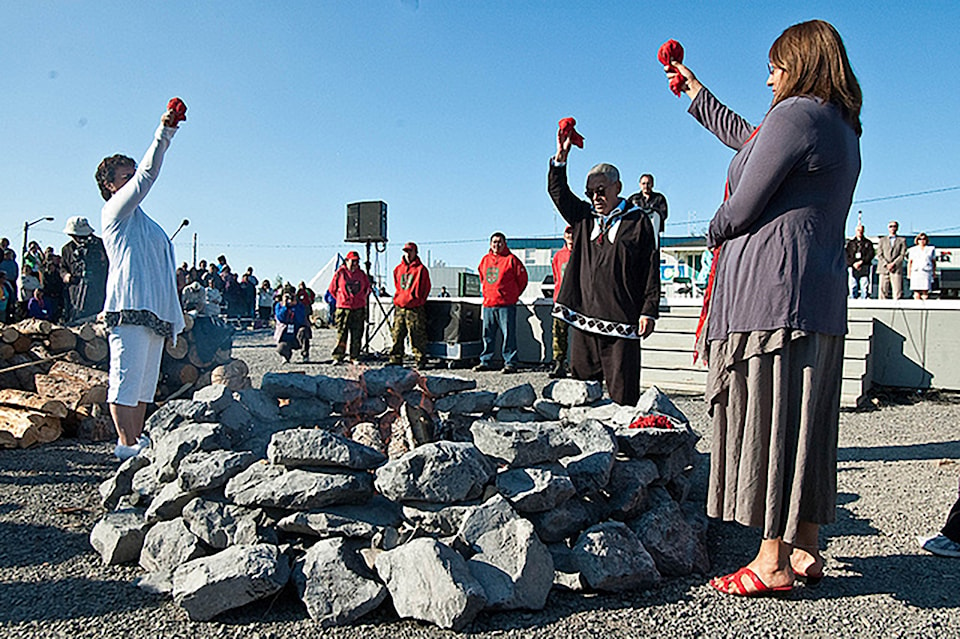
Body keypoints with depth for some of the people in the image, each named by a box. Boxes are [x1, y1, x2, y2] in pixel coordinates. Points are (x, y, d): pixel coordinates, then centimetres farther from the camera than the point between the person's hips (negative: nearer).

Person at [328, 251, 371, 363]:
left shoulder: (361, 274, 8)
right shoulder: (340, 273, 0)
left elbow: (367, 288, 21)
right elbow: (332, 289, 9)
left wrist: (360, 298, 13)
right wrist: (341, 299, 10)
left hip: (359, 309, 3)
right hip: (344, 308, -3)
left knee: (357, 335, 4)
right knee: (341, 334, -5)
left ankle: (355, 357, 11)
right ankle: (338, 357, -1)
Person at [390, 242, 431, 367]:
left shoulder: (421, 269, -2)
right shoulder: (398, 269, 15)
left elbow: (424, 289, -3)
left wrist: (416, 300, -6)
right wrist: (398, 299, 12)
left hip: (415, 308, -5)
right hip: (399, 307, 6)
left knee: (417, 336, -4)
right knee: (397, 335, 7)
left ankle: (421, 360, 4)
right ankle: (395, 359, 14)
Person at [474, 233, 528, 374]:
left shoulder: (511, 259, -3)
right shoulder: (485, 260, 13)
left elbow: (522, 279, 1)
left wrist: (513, 295, 5)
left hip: (506, 305, -5)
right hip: (488, 304, 5)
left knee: (508, 335, -5)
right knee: (487, 335, 9)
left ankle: (510, 363, -1)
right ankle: (486, 361, 18)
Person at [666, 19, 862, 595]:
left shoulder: (796, 113, -8)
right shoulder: (843, 128, 23)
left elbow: (742, 207, -12)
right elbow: (746, 138, 35)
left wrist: (714, 235, 11)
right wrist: (695, 92, 46)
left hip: (771, 287, -10)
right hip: (822, 294, 10)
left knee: (767, 419, -6)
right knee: (804, 421, 11)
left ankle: (773, 562, 0)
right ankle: (806, 549, 19)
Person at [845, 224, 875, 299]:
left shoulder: (868, 243, 13)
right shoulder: (850, 243, 16)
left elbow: (871, 254, 2)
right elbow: (846, 256, 7)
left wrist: (861, 262, -10)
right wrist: (853, 263, -8)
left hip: (865, 268, -1)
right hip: (853, 268, 1)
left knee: (864, 287, -7)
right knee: (853, 287, -2)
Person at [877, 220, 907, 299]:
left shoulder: (902, 240, 12)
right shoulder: (882, 240, 16)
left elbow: (903, 255, 2)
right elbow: (879, 255, 7)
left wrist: (893, 264, -11)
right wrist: (886, 264, -8)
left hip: (897, 270, -1)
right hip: (884, 269, 1)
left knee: (898, 292, -8)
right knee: (883, 292, -2)